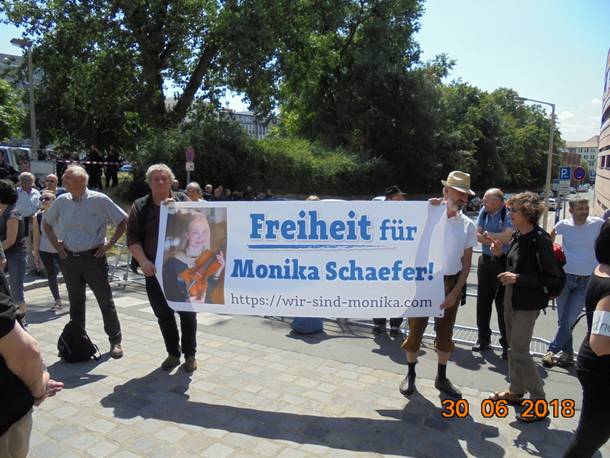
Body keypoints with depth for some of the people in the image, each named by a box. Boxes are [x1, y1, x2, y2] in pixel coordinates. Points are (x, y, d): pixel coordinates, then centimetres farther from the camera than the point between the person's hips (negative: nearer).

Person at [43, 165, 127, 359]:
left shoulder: (99, 200, -8)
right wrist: (55, 243, 10)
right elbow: (46, 222, 20)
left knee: (105, 301, 2)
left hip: (94, 257, -4)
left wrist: (110, 243, -6)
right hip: (69, 259, 4)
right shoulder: (61, 201, 4)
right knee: (76, 303, 14)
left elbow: (123, 221, -3)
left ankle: (115, 341, 13)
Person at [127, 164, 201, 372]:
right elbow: (132, 238, 0)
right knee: (163, 315, 10)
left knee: (187, 312, 4)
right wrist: (143, 261, -13)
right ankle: (173, 353, 27)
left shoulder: (183, 201, 2)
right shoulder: (140, 206, 5)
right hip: (155, 271, 2)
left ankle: (190, 354, 20)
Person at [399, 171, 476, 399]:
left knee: (445, 332, 14)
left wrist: (455, 292, -3)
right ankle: (410, 375, 26)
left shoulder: (467, 225, -1)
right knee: (416, 328, 7)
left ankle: (441, 378, 31)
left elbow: (466, 263, 3)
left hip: (451, 284, 3)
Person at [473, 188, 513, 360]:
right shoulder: (484, 212, 6)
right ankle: (483, 339, 24)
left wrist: (487, 234, -7)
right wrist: (496, 241, -12)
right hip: (485, 261, 6)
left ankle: (507, 344, 10)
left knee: (503, 304, -2)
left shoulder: (509, 214, -12)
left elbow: (507, 237, -22)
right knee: (483, 301, 11)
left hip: (503, 263, -6)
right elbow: (477, 235, 3)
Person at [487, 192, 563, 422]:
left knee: (519, 351, -4)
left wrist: (518, 278, -23)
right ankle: (516, 391, 33)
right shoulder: (518, 236, 6)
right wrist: (499, 254, -1)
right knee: (513, 347, 17)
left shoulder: (540, 240, -19)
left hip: (528, 304, -8)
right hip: (511, 299, 8)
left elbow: (552, 277, -19)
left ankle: (539, 404, 11)